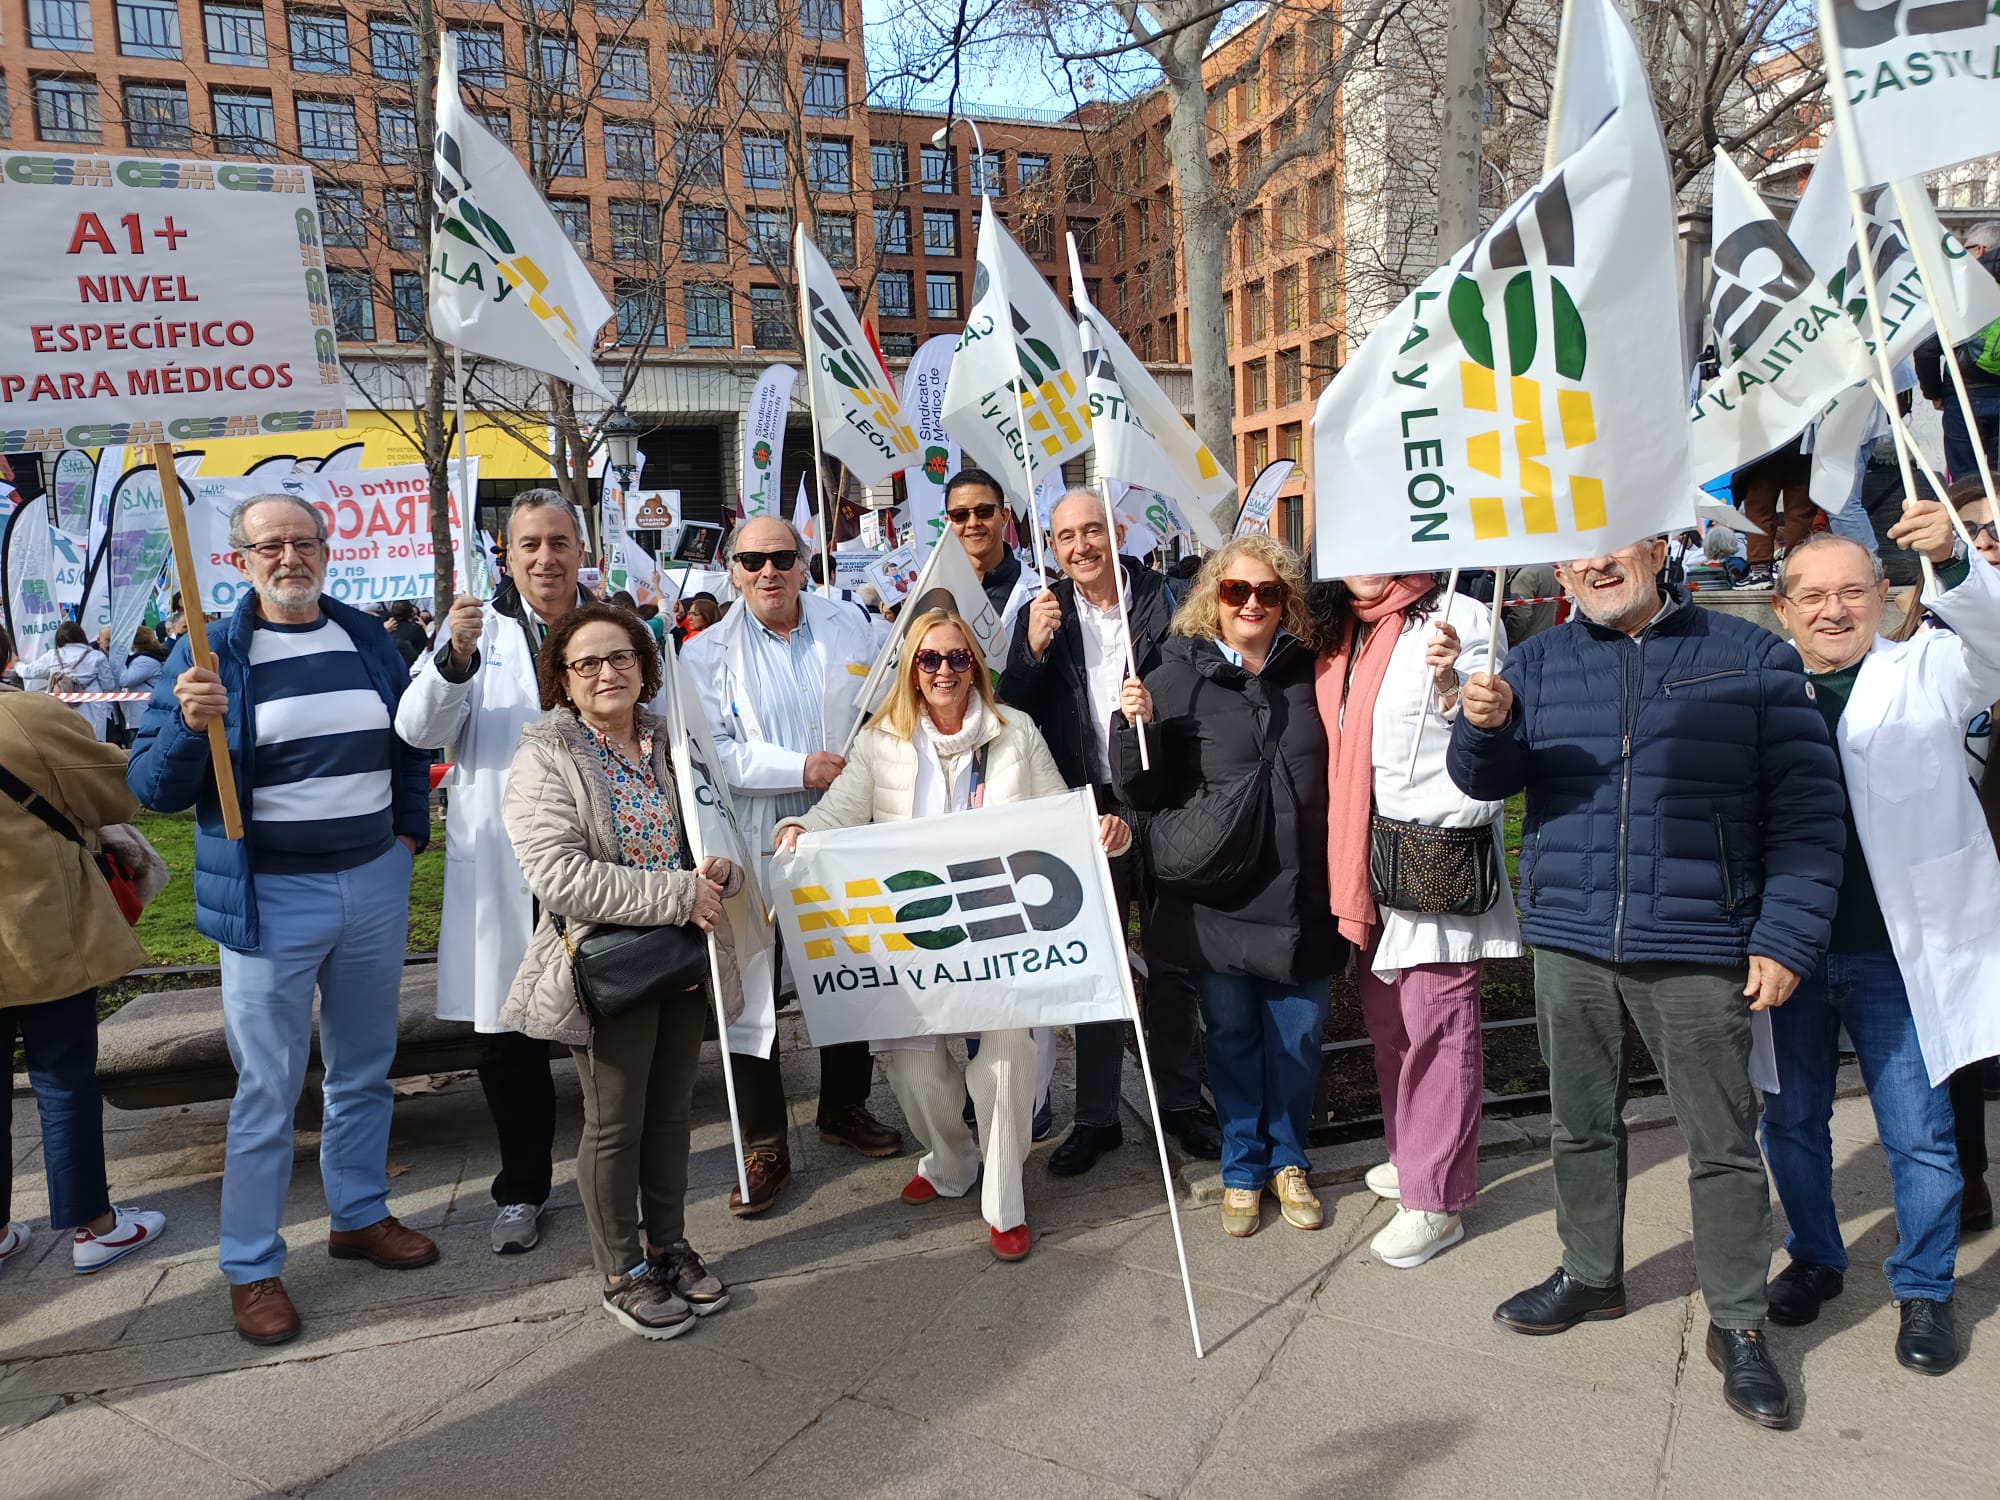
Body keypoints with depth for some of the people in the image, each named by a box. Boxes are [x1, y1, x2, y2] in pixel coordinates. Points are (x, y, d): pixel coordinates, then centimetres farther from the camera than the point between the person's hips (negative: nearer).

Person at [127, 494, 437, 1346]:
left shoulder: (368, 641, 5)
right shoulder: (209, 654, -6)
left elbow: (409, 746, 18)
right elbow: (152, 789, -9)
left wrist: (409, 830, 8)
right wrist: (189, 724, -26)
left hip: (376, 884, 4)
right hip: (271, 899, -4)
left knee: (364, 1067, 16)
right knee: (267, 1091, 3)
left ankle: (360, 1215, 34)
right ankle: (250, 1267, 18)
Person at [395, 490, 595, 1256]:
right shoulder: (477, 627, 3)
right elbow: (419, 728, -9)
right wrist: (455, 657, -25)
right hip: (503, 869, 0)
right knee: (508, 1040, 10)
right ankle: (521, 1190, 28)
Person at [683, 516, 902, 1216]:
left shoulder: (847, 624, 6)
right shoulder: (706, 654, -2)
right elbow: (712, 753, -12)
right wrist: (801, 768, -19)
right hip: (753, 849, -2)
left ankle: (845, 1107, 36)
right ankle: (763, 1146, 17)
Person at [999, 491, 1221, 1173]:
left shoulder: (1162, 600, -4)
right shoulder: (1043, 613, 3)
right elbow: (1014, 717, -3)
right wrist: (1033, 649, -17)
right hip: (1084, 810, 2)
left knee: (1172, 963, 12)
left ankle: (1180, 1101, 29)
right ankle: (1095, 1116, 23)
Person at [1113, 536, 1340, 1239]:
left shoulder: (1307, 671, 5)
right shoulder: (1177, 677, -4)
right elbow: (1143, 792, -5)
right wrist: (1133, 726, -20)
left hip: (1300, 893, 2)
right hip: (1218, 898, -2)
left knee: (1298, 1033, 11)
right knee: (1231, 1035, 12)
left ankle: (1287, 1160, 33)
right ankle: (1242, 1168, 31)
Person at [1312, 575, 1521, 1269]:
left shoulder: (1459, 618, -10)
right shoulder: (1342, 632, 11)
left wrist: (1449, 681, -30)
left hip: (1441, 854, -7)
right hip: (1369, 853, 8)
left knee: (1436, 1025, -2)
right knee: (1385, 1015, 17)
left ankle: (1437, 1200, 8)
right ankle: (1412, 1154, 35)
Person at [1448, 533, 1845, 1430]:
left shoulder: (1750, 658, -1)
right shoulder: (1540, 663, 7)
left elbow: (1805, 806, -3)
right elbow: (1485, 779, 1)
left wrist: (1786, 936, -9)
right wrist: (1485, 725, -22)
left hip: (1696, 949, -2)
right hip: (1569, 941, 3)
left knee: (1722, 1141, 5)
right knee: (1579, 1123, 15)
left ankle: (1737, 1324, 22)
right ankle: (1590, 1275, 34)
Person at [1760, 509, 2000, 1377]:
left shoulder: (1928, 673, 0)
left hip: (1895, 953, -2)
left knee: (1919, 1134, 6)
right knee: (1791, 1121, 15)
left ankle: (1923, 1291, 27)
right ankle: (1813, 1259, 36)